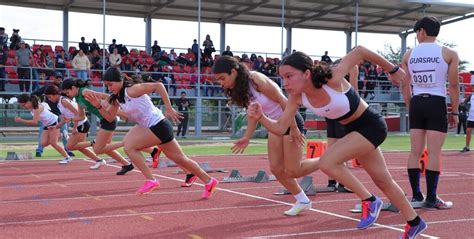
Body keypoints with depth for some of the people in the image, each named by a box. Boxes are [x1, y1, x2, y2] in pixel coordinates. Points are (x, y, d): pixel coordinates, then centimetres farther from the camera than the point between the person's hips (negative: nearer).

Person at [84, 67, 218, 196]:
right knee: (180, 159, 16)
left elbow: (158, 85, -24)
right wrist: (99, 106, -1)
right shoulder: (116, 97, 7)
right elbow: (110, 117, 15)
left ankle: (151, 180, -7)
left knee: (129, 146, -15)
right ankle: (209, 181, 28)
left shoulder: (132, 90, -18)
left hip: (158, 126, -10)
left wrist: (169, 109, -24)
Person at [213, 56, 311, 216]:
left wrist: (293, 128, -20)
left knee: (292, 170, -7)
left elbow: (284, 102, -22)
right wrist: (247, 137, 0)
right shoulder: (241, 89, -1)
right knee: (276, 168, 4)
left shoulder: (256, 80, -26)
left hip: (291, 121, -8)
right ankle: (301, 200, 17)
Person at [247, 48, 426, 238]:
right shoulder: (297, 98, -14)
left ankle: (369, 201, -3)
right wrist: (260, 117, -28)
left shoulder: (333, 79, -32)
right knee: (383, 181, 19)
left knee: (327, 162, -23)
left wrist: (393, 69, -9)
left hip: (371, 125, -7)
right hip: (353, 130, 7)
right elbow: (280, 129, -9)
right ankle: (414, 222, 39)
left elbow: (359, 51, -21)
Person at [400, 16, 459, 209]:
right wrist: (455, 112, 5)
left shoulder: (409, 55, 8)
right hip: (437, 103, -3)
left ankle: (416, 196, 10)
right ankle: (431, 198, -3)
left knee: (415, 151, 7)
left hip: (416, 103, 4)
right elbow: (453, 85, -2)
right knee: (434, 152, -4)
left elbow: (405, 86, 8)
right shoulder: (449, 54, 0)